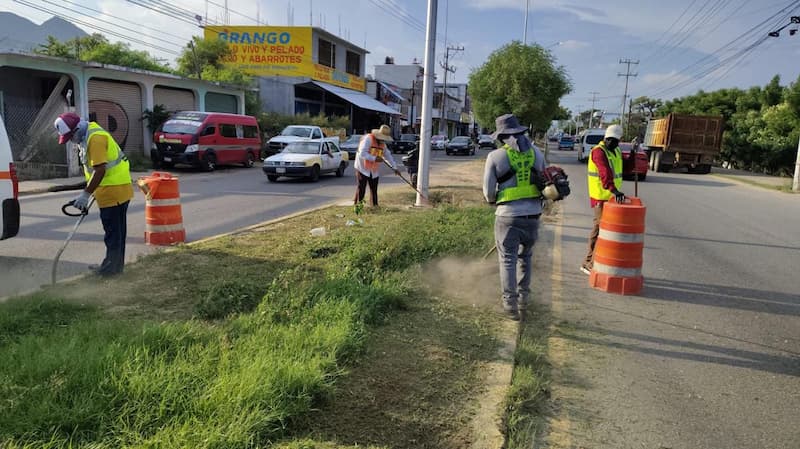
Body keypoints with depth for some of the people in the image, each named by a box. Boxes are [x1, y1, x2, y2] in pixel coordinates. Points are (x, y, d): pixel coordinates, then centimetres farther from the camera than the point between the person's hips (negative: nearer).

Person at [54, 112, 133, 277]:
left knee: (112, 230, -2)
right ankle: (116, 264, 23)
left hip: (113, 190, -10)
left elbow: (100, 170, -23)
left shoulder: (96, 138, -19)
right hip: (118, 189, 10)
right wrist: (89, 192, 22)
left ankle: (112, 267, 6)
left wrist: (86, 194, -20)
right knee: (117, 229, 15)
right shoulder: (86, 136, 14)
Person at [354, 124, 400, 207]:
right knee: (361, 190, -8)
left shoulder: (383, 143, 10)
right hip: (363, 169, -7)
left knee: (374, 190, 8)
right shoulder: (368, 139, -16)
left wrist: (394, 167, 12)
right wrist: (374, 158, -30)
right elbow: (362, 153, -25)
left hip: (375, 171, 7)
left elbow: (388, 155, 18)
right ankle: (357, 206, -3)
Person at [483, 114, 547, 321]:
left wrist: (493, 200, 20)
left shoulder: (496, 156, -7)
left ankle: (510, 304, 5)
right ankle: (523, 298, 28)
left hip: (508, 215, -4)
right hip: (533, 214, 4)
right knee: (525, 257, 21)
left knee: (508, 260, 5)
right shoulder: (535, 152, 4)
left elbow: (489, 192, -2)